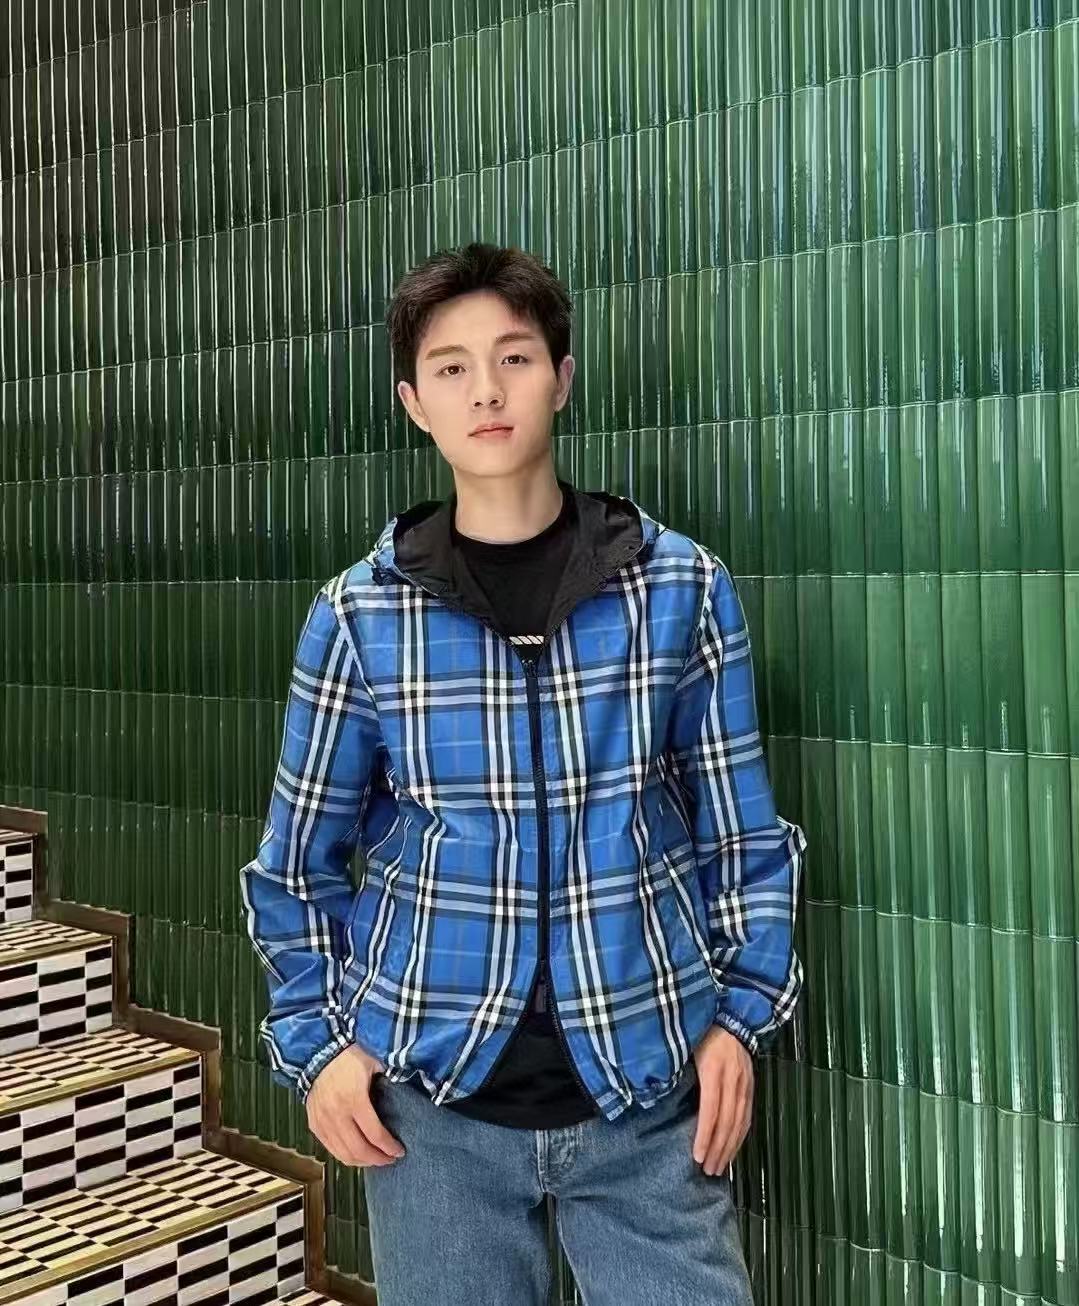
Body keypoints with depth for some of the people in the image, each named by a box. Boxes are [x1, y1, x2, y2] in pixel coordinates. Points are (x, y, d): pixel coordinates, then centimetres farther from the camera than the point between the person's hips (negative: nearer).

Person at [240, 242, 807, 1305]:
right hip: (434, 1098, 1)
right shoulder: (358, 615, -3)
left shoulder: (681, 587, -3)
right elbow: (299, 858, 6)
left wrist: (740, 1013, 0)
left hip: (649, 1091, 0)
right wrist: (314, 1040, -1)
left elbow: (739, 827, 4)